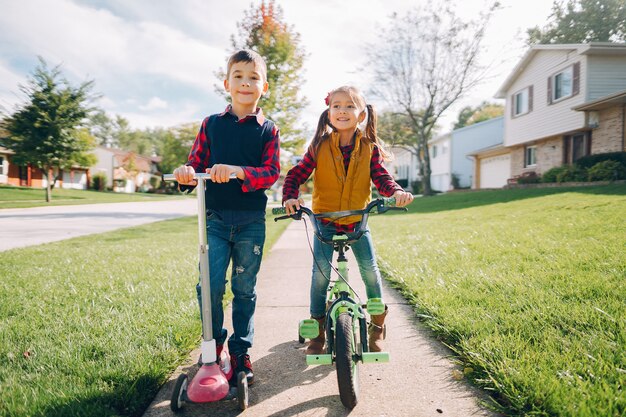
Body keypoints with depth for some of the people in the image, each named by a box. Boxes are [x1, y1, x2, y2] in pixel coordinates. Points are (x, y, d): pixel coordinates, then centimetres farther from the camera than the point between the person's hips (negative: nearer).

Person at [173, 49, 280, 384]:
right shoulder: (211, 124, 9)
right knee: (210, 285, -6)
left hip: (251, 220, 0)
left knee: (244, 289, 8)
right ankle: (213, 342, 20)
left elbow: (271, 173, -6)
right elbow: (196, 162, 8)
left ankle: (240, 350, 25)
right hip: (216, 217, 1)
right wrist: (187, 173, -16)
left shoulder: (267, 130, 4)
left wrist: (238, 171, -24)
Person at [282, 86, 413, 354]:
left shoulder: (369, 147, -2)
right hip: (324, 220, -1)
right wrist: (290, 197, -24)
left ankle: (378, 324, 21)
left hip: (357, 220, 1)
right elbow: (297, 174, -6)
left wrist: (395, 191, -28)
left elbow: (380, 176, -7)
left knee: (370, 269, -1)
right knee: (320, 271, -8)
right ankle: (317, 328, 11)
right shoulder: (319, 146, -6)